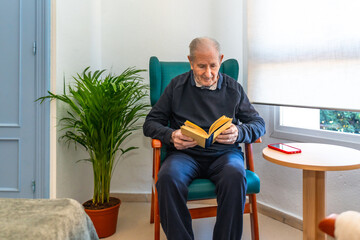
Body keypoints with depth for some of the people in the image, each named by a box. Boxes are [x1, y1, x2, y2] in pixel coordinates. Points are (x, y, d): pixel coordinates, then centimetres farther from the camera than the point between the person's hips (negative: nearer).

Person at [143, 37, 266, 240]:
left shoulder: (233, 88, 13)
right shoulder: (177, 86, 11)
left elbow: (259, 123, 13)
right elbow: (151, 123, 11)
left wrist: (239, 133, -10)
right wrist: (171, 136, -11)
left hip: (224, 153, 1)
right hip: (185, 153, 0)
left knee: (235, 175, -35)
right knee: (168, 178, -34)